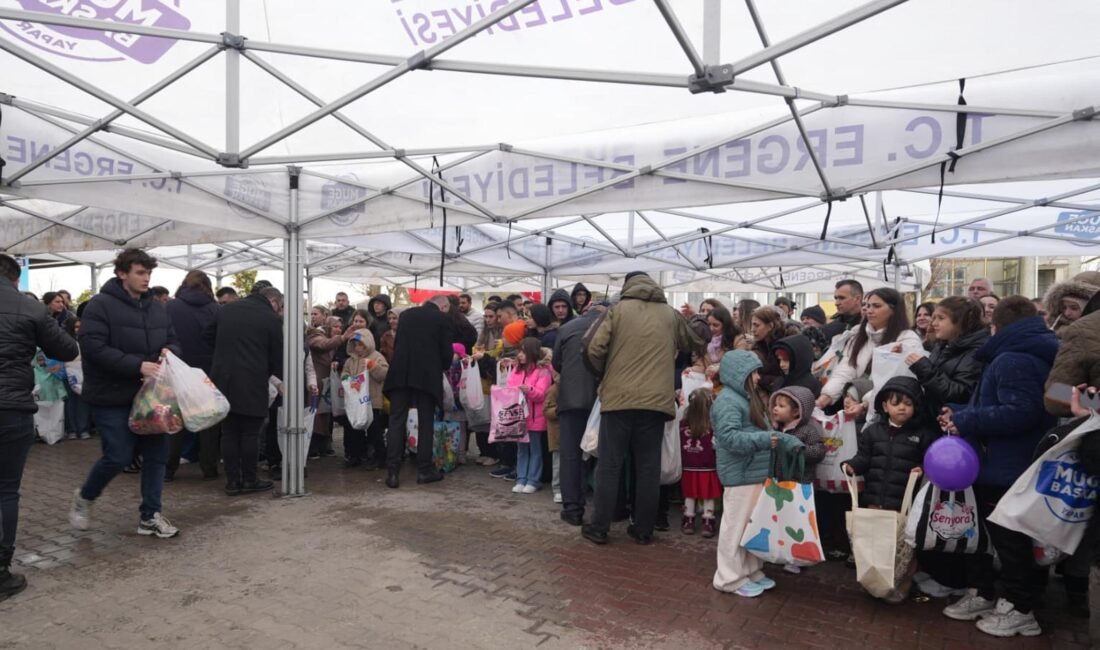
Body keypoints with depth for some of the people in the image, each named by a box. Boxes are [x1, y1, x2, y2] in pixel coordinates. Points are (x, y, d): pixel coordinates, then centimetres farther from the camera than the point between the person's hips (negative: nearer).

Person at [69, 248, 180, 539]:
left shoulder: (157, 307, 9)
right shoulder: (101, 305, -11)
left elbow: (172, 340, 16)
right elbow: (93, 347, -19)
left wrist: (169, 352, -9)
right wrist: (137, 365, -27)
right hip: (112, 396, -6)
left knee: (156, 453, 6)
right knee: (119, 456, -3)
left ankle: (150, 516, 18)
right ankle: (84, 497, 28)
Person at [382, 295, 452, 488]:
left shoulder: (406, 314, 12)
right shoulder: (442, 318, 0)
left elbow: (398, 343, 18)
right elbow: (447, 350, -2)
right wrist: (442, 368, 17)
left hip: (401, 373, 3)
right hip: (428, 375, -3)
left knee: (396, 421, 4)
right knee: (425, 423, 7)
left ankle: (392, 471, 1)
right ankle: (424, 469, 10)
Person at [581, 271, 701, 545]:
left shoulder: (618, 310, 1)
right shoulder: (671, 315, 11)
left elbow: (595, 349, -5)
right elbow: (695, 344, 26)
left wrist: (606, 373, 13)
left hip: (619, 397, -2)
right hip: (656, 399, 2)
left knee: (609, 464, 6)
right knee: (648, 467, 10)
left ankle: (599, 528, 11)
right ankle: (644, 529, 16)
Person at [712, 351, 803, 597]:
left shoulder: (748, 398, 16)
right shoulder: (727, 401, -16)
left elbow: (763, 432, 19)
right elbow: (729, 437, -26)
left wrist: (789, 442, 10)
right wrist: (764, 440, -30)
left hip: (756, 473, 10)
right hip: (739, 475, -10)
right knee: (736, 526, -1)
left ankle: (751, 571, 30)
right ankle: (731, 578, 10)